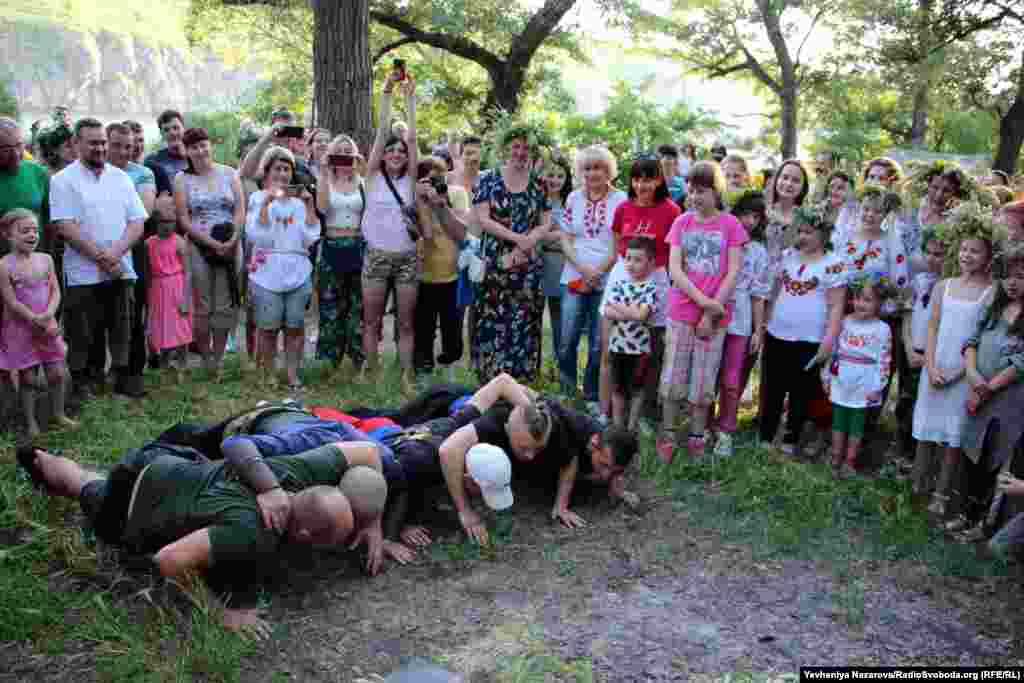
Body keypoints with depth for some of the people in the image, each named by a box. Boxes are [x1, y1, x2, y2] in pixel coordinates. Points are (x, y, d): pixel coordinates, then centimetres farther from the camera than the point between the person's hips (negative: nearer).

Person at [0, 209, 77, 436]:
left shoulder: (46, 259, 2)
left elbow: (55, 291, 0)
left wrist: (48, 315, -16)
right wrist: (37, 321, -16)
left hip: (47, 327, 4)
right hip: (21, 329, -4)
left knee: (58, 373, 7)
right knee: (28, 378, 5)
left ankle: (59, 414, 26)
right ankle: (30, 421, 19)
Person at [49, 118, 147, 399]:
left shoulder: (121, 177, 9)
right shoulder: (63, 180, -2)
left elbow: (137, 223, 3)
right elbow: (66, 227, -11)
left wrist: (115, 253, -12)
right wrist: (101, 258, -14)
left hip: (122, 272, 3)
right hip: (83, 274, -3)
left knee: (122, 331, 11)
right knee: (81, 335, 5)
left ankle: (123, 377, 23)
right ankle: (81, 384, 17)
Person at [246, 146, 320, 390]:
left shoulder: (300, 200, 9)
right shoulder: (257, 198, 1)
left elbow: (310, 238, 0)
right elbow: (256, 236, -12)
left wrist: (309, 206, -5)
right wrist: (266, 202, -17)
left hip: (298, 272, 3)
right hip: (267, 272, -3)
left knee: (295, 326, 5)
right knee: (269, 327, 2)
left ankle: (292, 374, 14)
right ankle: (268, 376, 13)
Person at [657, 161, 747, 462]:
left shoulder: (731, 225, -2)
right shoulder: (681, 223, 3)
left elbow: (732, 273, -6)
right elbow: (674, 269, -4)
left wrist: (711, 312, -10)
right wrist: (702, 300, -15)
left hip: (715, 316, -1)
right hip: (681, 312, 1)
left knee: (704, 381, 7)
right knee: (673, 378, 4)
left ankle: (697, 435, 21)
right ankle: (667, 434, 17)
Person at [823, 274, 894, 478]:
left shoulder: (882, 329, -9)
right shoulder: (844, 322, 0)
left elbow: (884, 361, -8)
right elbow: (831, 350, 5)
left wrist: (877, 388, -10)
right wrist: (826, 376, 5)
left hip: (864, 388, -3)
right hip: (840, 385, 3)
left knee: (856, 425, 9)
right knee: (838, 422, 12)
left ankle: (849, 462, 20)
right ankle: (836, 459, 24)